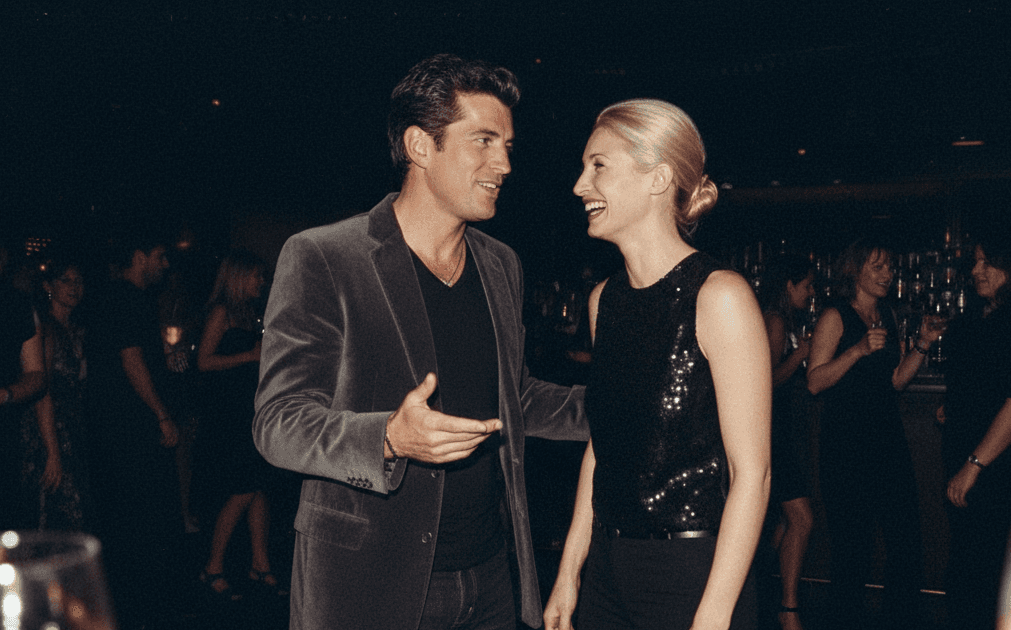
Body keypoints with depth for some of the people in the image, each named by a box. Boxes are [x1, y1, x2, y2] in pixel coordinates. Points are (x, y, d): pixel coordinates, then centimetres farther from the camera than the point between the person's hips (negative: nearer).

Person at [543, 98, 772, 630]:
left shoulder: (719, 297, -14)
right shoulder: (603, 299, 5)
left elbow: (751, 472, -15)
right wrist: (569, 572, 10)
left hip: (694, 578, -6)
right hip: (607, 572, 6)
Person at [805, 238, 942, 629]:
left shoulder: (889, 317, 15)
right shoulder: (835, 318, -5)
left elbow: (896, 380, 17)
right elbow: (815, 381, -13)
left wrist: (922, 345, 5)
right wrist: (858, 350, -21)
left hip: (889, 442, 6)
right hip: (846, 446, -6)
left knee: (907, 544, 4)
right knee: (852, 546, 0)